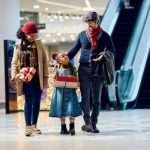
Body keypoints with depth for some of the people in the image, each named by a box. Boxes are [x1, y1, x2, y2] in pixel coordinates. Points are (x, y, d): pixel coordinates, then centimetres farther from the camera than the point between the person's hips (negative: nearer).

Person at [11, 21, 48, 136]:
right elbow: (14, 62, 3)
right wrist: (14, 76, -10)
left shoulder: (39, 44, 5)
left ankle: (34, 125, 16)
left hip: (38, 77, 2)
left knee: (36, 102, 6)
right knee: (28, 101, -6)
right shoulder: (18, 45, 1)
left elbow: (44, 60, 6)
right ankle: (28, 126, -4)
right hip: (26, 78, -2)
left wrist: (45, 76, 1)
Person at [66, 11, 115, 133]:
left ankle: (93, 124, 10)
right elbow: (74, 50, 12)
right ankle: (87, 122, -9)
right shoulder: (82, 35, 7)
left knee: (96, 99, 3)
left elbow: (111, 52, 8)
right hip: (84, 69, 0)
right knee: (85, 97, -8)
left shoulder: (104, 36, 4)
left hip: (98, 70, 0)